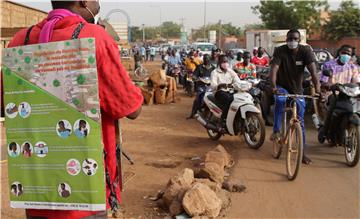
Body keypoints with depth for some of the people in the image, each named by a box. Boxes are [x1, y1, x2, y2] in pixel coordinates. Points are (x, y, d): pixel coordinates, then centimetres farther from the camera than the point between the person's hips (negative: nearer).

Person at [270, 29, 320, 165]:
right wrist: (274, 86, -46)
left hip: (297, 89, 2)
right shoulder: (280, 51, -16)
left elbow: (312, 69, -26)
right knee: (280, 100, -38)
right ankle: (276, 131, -26)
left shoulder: (305, 50, -14)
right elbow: (274, 69, -28)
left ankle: (302, 152, 15)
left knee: (300, 121, 4)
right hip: (282, 87, -2)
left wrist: (317, 86, -43)